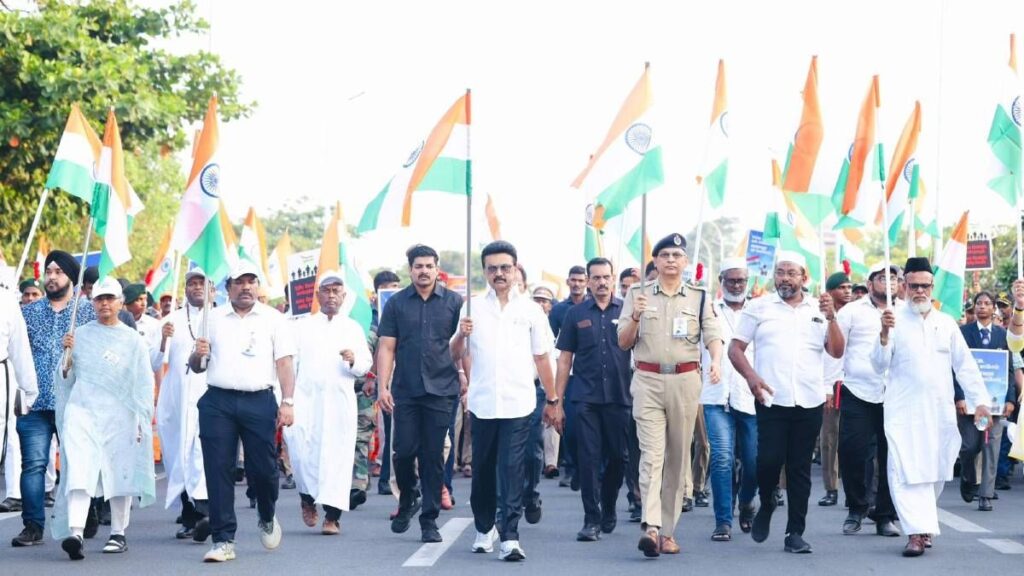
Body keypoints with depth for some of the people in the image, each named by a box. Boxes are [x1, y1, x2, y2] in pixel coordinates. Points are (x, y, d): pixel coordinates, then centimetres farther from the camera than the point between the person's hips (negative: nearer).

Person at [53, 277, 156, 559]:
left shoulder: (133, 341, 7)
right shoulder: (80, 335, 11)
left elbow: (144, 383, 8)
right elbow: (67, 378, 15)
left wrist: (141, 419, 2)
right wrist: (67, 355, -2)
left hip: (119, 415, 0)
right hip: (82, 409, 0)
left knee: (121, 473, 4)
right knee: (79, 470, -16)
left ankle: (118, 534, 18)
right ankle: (75, 533, -26)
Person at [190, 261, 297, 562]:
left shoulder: (273, 319, 9)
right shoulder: (212, 319, 13)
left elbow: (284, 363, 3)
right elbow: (196, 367, 17)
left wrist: (288, 402, -8)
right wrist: (198, 354, -7)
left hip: (259, 402, -1)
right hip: (218, 402, 1)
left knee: (262, 468, -1)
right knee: (218, 470, -4)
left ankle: (267, 518, 29)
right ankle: (223, 540, 0)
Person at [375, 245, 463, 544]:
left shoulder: (454, 302, 5)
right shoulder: (396, 303, 7)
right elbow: (386, 348, 5)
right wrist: (382, 386, -4)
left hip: (441, 390, -1)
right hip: (405, 392, 1)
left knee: (433, 456, 0)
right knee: (404, 451, -2)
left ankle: (429, 520, 8)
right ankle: (407, 500, 24)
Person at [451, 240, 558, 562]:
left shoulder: (530, 310, 6)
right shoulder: (472, 307, 7)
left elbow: (542, 357, 11)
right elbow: (457, 355, 6)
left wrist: (552, 400, 11)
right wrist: (461, 335, -14)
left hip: (518, 403, -1)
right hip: (482, 402, 1)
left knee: (513, 470, -9)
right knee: (483, 470, 9)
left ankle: (510, 537, -13)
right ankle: (484, 529, 26)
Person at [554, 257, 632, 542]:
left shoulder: (626, 311, 5)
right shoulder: (576, 314, 7)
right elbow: (565, 358, 8)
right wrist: (557, 399, 4)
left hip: (619, 397, 0)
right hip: (586, 398, 0)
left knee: (617, 457, 7)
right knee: (589, 457, -5)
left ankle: (608, 510, 27)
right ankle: (592, 519, -3)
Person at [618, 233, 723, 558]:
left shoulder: (699, 297, 9)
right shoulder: (638, 294, 7)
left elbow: (712, 335, 2)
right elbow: (623, 343, 6)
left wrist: (716, 360, -19)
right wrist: (635, 317, -14)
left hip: (685, 381, 2)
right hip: (647, 381, -2)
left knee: (678, 457, 5)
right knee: (651, 454, -12)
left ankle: (668, 530, 12)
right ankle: (651, 527, -23)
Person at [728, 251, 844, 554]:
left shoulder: (819, 308, 11)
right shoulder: (759, 307, 6)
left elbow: (836, 351, 5)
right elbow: (735, 348, 5)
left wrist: (831, 318, -9)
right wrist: (751, 376, -11)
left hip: (809, 402, 2)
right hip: (771, 400, -2)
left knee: (800, 468, 4)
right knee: (770, 459, -12)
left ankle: (795, 532, 10)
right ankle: (766, 504, 19)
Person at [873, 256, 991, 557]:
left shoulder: (946, 323, 11)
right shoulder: (894, 321, 2)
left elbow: (965, 365, 12)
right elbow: (879, 365, -3)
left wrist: (980, 400, 4)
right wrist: (884, 334, -19)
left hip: (940, 410, 3)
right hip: (904, 411, -3)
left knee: (935, 470, 8)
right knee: (907, 470, -13)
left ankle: (923, 524, 23)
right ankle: (916, 532, -16)